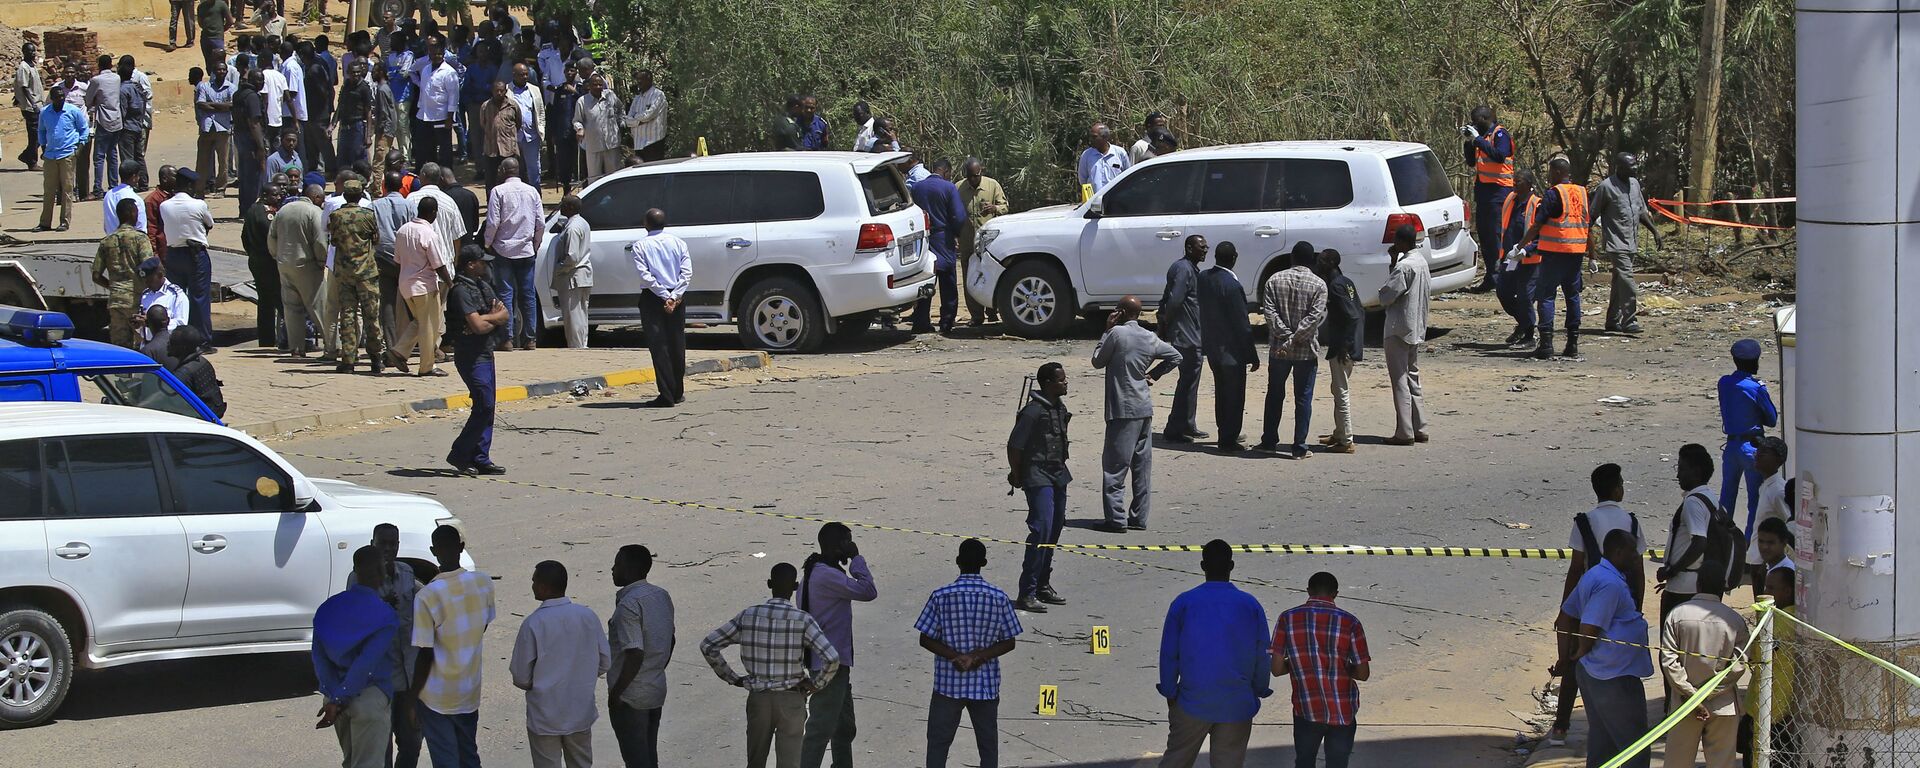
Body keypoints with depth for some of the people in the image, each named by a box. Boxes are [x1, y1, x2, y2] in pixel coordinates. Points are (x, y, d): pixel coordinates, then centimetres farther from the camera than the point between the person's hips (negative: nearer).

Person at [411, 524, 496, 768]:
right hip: (470, 691, 5)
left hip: (437, 697, -5)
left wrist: (413, 697, -7)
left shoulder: (426, 597, -22)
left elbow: (425, 655, -18)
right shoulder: (483, 583, -8)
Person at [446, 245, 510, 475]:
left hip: (485, 353, 10)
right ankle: (459, 455, -6)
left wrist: (488, 318, -11)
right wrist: (494, 318, -2)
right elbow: (478, 326, -22)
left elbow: (504, 314, 9)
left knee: (486, 408, 9)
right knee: (484, 406, -12)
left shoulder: (483, 286, 14)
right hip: (471, 355, -10)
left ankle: (481, 459, 12)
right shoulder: (462, 291, -16)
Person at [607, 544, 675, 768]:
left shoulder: (629, 604, -22)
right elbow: (670, 642, 15)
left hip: (630, 697, -8)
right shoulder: (662, 596, 5)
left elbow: (635, 655, -27)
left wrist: (616, 693, -19)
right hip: (657, 690, 8)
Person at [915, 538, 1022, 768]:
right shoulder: (999, 598, -6)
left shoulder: (941, 596, -9)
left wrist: (955, 656, -11)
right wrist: (980, 656, -9)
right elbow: (1009, 643, -3)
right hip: (986, 684, 1)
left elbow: (925, 640, -7)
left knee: (938, 741, 9)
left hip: (948, 683, -1)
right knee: (988, 744, 11)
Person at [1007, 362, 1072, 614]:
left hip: (1058, 475, 9)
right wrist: (1017, 476, -6)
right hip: (1038, 477, -9)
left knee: (1055, 529, 12)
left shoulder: (1060, 407, 9)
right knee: (1041, 530, -15)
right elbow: (1014, 445, -14)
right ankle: (1027, 594, -14)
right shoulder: (1034, 411, -18)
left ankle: (1043, 585, 24)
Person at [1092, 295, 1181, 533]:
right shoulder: (1149, 338, 7)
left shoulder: (1117, 333, -12)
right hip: (1145, 409, 7)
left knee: (1115, 466, -4)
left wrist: (1107, 330, 4)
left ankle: (1116, 519, -8)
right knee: (1142, 466, 10)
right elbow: (1175, 356, 17)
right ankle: (1139, 518, 13)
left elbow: (1097, 361, -2)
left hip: (1122, 410, -7)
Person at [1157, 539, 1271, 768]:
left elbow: (1169, 653, -2)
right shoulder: (1251, 606, -4)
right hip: (1237, 706, 0)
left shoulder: (1184, 603, -6)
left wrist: (1170, 692, 10)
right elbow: (1263, 656, 1)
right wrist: (1258, 691, 15)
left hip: (1192, 701, 0)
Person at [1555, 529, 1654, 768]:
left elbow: (1565, 617, 19)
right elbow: (1589, 629, -25)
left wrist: (1566, 658, 20)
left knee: (1601, 737, 18)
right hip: (1614, 677, -10)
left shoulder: (1594, 576, 11)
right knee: (1635, 746, -3)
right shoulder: (1611, 584, -22)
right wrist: (1578, 656, -5)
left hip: (1592, 674, 10)